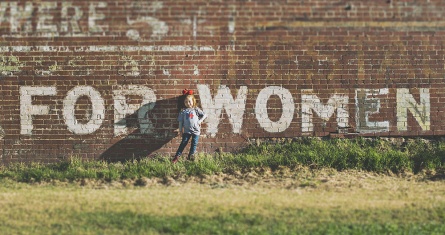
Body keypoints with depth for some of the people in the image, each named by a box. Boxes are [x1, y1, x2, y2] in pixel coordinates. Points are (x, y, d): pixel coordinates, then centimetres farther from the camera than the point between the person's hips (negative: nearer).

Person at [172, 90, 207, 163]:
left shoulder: (196, 109, -2)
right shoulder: (183, 111, -2)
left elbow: (204, 115, 3)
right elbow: (181, 121, 2)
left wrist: (200, 121, -8)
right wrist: (180, 130, 3)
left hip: (196, 130, 0)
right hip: (187, 131, 0)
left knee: (194, 144, 6)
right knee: (183, 143, -2)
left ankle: (191, 156, 22)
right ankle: (177, 156, 0)